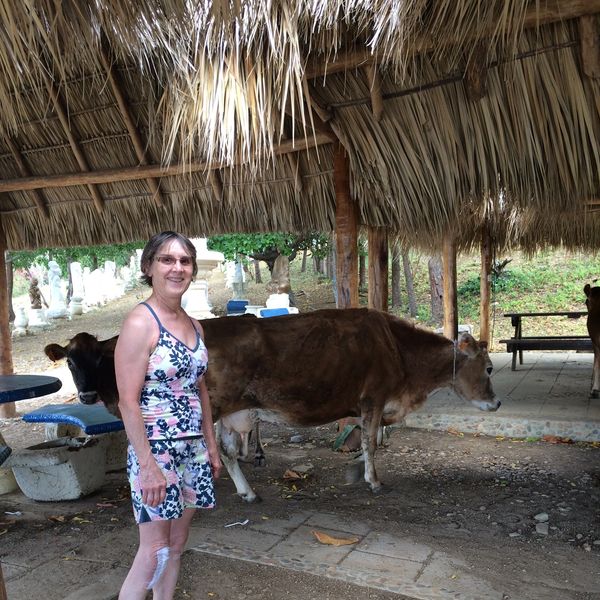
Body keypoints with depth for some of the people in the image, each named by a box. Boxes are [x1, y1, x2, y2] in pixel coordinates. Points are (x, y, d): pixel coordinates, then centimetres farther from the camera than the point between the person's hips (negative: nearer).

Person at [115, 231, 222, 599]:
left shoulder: (193, 325, 8)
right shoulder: (140, 323, -14)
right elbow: (128, 402, -17)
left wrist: (212, 447, 15)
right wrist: (147, 465, -20)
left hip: (194, 449, 7)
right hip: (156, 449, -7)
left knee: (177, 544, 15)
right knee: (154, 551, 0)